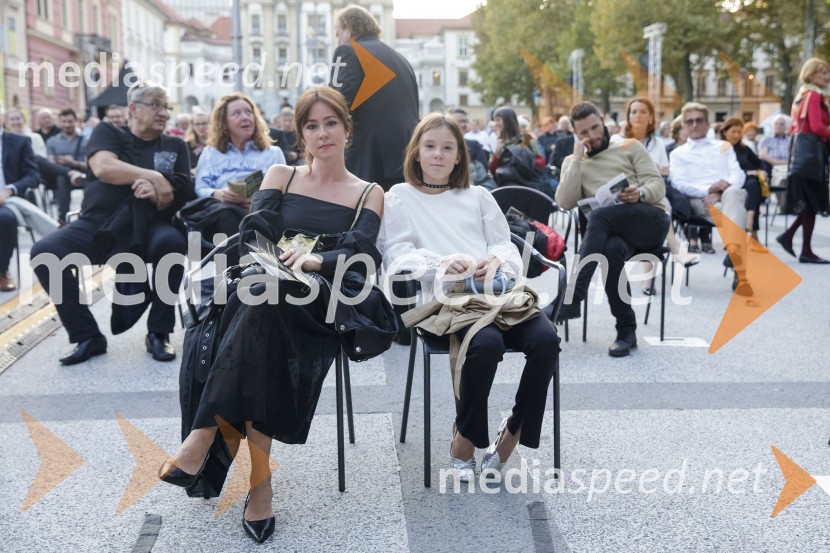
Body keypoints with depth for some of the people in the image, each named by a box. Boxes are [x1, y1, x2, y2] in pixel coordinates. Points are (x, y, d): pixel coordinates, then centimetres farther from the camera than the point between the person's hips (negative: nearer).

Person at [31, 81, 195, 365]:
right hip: (99, 223, 0)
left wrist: (158, 192, -20)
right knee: (44, 252, -24)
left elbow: (183, 193, 1)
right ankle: (88, 336, -12)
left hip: (146, 227, 0)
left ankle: (158, 333, -17)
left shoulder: (175, 146, 14)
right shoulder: (108, 133, 9)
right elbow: (103, 167, -12)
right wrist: (154, 177, -14)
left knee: (172, 241, -35)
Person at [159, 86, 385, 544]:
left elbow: (358, 255, -4)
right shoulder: (280, 176, 20)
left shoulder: (369, 194, 14)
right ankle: (259, 476, -36)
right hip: (267, 294, 1)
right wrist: (275, 263, -16)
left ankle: (205, 434, -34)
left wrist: (317, 260, -24)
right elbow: (256, 234, 4)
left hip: (322, 305, -1)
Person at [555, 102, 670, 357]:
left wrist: (640, 194, -19)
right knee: (612, 248, -37)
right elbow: (565, 203, 0)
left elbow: (658, 184, 4)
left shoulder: (630, 146, 15)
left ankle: (572, 297, -37)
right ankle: (626, 331, -26)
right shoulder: (572, 162, 18)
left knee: (599, 216, -33)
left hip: (651, 220, -1)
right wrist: (577, 159, -2)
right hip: (614, 230, 1)